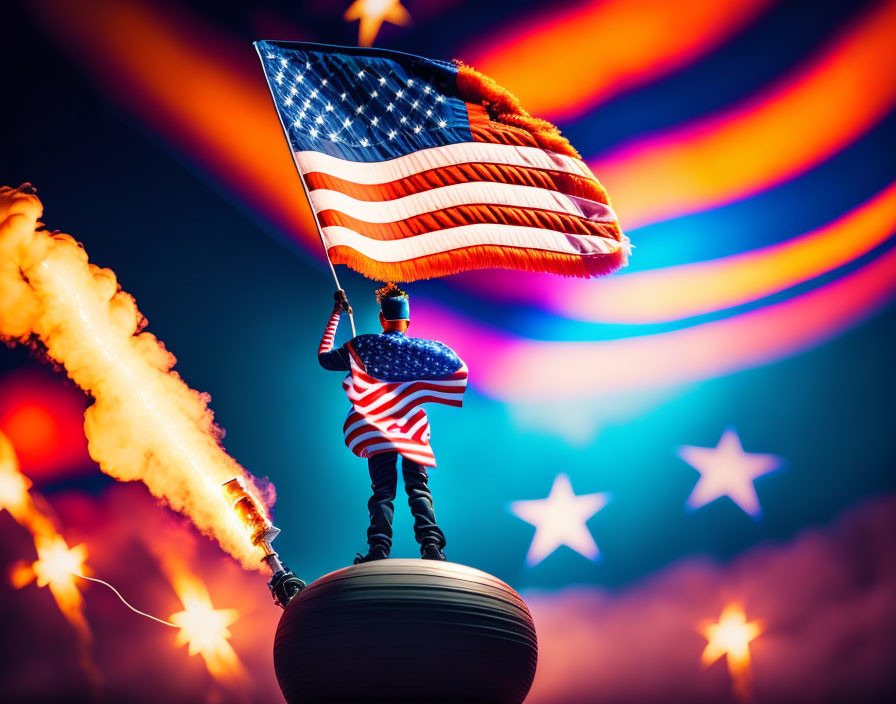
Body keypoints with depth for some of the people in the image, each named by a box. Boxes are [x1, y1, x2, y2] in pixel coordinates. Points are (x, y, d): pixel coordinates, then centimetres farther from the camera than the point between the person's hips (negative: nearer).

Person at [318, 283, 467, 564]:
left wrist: (336, 314, 15)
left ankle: (379, 549, -19)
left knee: (382, 491, -1)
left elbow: (324, 357, 9)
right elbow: (459, 367, 14)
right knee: (418, 488, 1)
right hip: (413, 430, 1)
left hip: (377, 429, 0)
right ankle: (431, 545, -17)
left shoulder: (363, 346, -3)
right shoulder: (425, 349, 0)